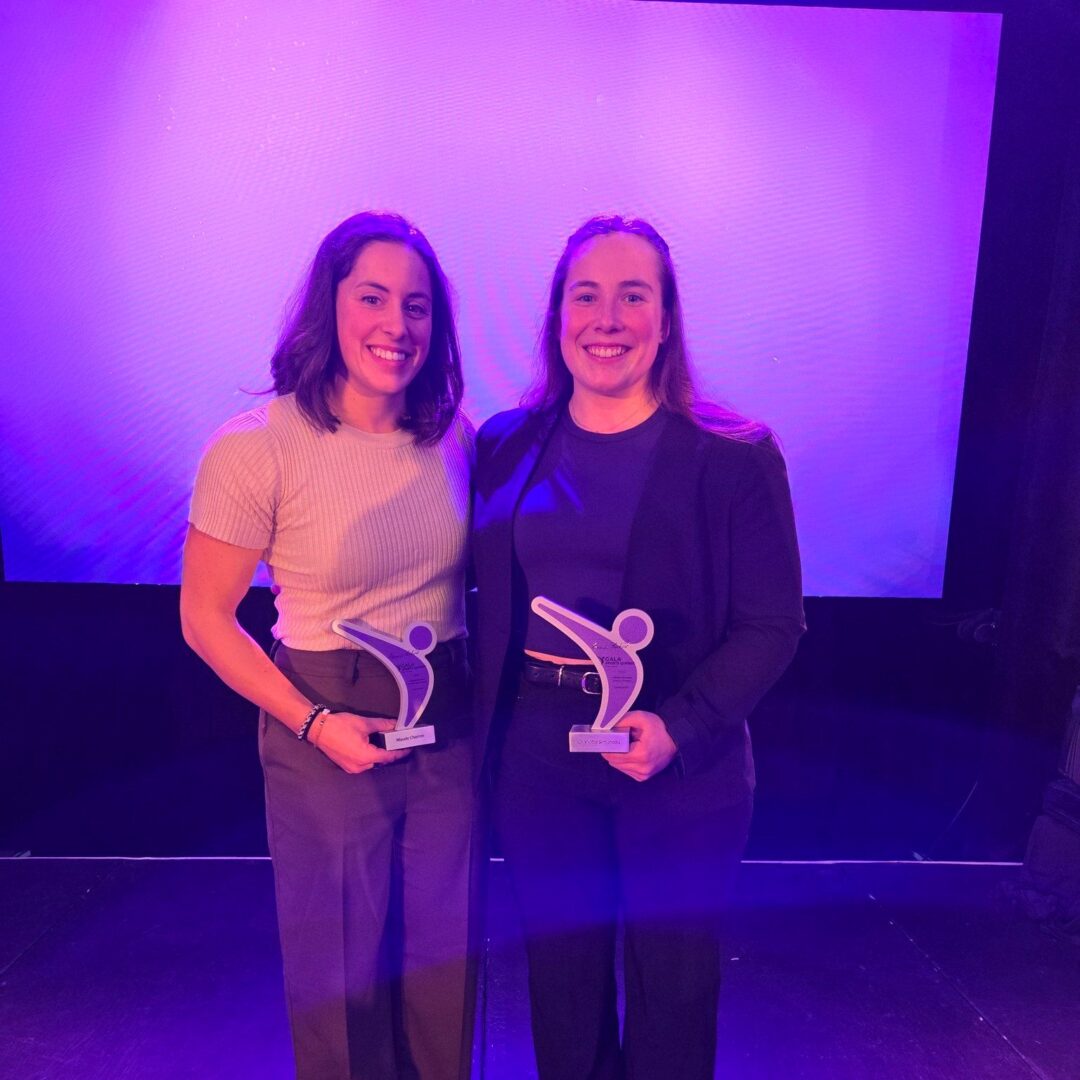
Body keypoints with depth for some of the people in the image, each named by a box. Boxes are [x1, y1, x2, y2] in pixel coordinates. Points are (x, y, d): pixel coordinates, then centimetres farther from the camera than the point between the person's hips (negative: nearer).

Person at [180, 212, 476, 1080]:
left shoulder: (456, 438, -3)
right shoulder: (258, 448, -16)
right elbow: (205, 619, -8)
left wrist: (486, 696, 0)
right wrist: (313, 723, -16)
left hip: (449, 733, 4)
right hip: (327, 735, -3)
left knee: (444, 963, 20)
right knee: (342, 973, 16)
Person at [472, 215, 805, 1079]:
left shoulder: (733, 456, -8)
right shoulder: (505, 447, 2)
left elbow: (773, 625, -8)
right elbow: (487, 603, 5)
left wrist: (677, 727, -21)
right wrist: (489, 729, -6)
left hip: (681, 772, -2)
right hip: (534, 756, 3)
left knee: (671, 984, 17)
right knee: (559, 974, 20)